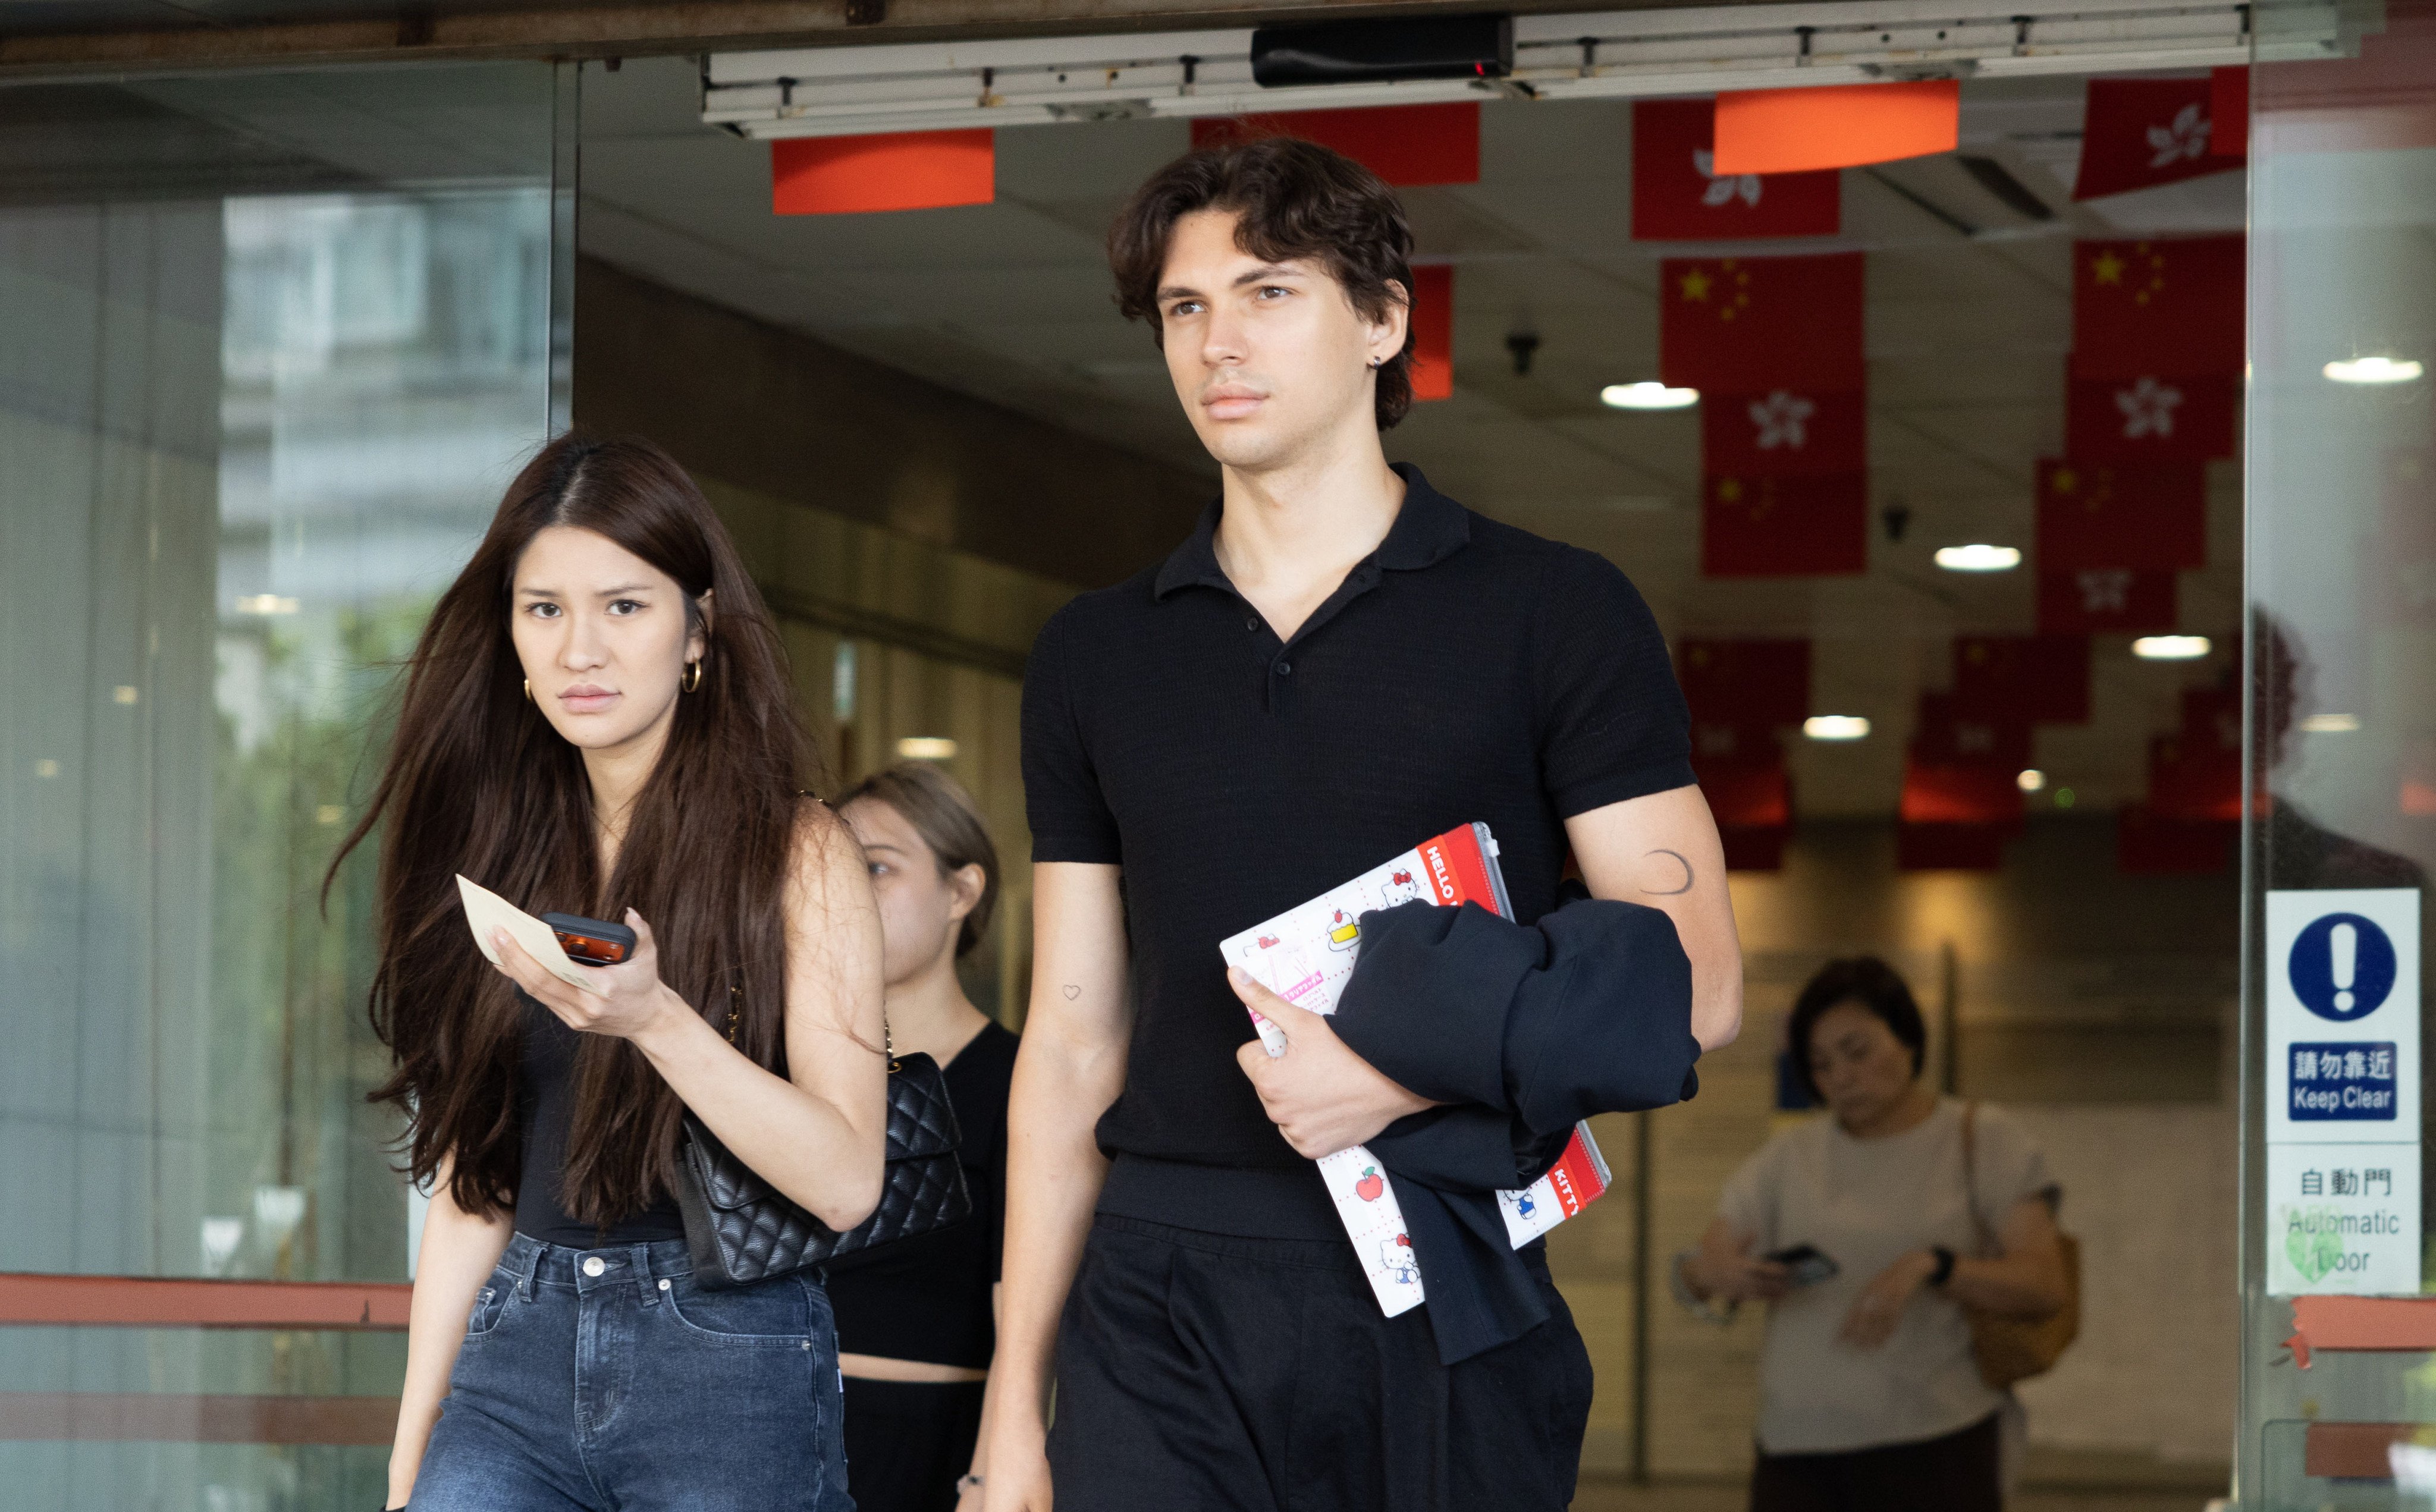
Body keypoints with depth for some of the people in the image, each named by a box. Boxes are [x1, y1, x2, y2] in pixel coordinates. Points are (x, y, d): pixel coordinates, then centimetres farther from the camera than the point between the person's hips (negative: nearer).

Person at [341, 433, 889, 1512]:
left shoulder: (796, 855, -2)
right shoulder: (502, 855, 11)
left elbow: (844, 1180, -11)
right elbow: (471, 1178, 14)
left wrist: (654, 1017, -22)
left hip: (728, 1378, -3)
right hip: (517, 1359, 4)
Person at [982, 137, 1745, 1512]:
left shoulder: (1552, 614, 2)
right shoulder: (1098, 658, 13)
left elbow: (1693, 984, -3)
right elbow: (1074, 1043, 13)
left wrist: (1410, 1074, -17)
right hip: (1160, 1309, 2)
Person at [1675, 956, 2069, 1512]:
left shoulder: (1984, 1141, 5)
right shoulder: (1789, 1157, 15)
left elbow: (2043, 1284, -5)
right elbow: (1695, 1270, 12)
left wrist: (1929, 1267, -22)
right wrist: (1714, 1273, -14)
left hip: (1935, 1445, -3)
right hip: (1798, 1450, 3)